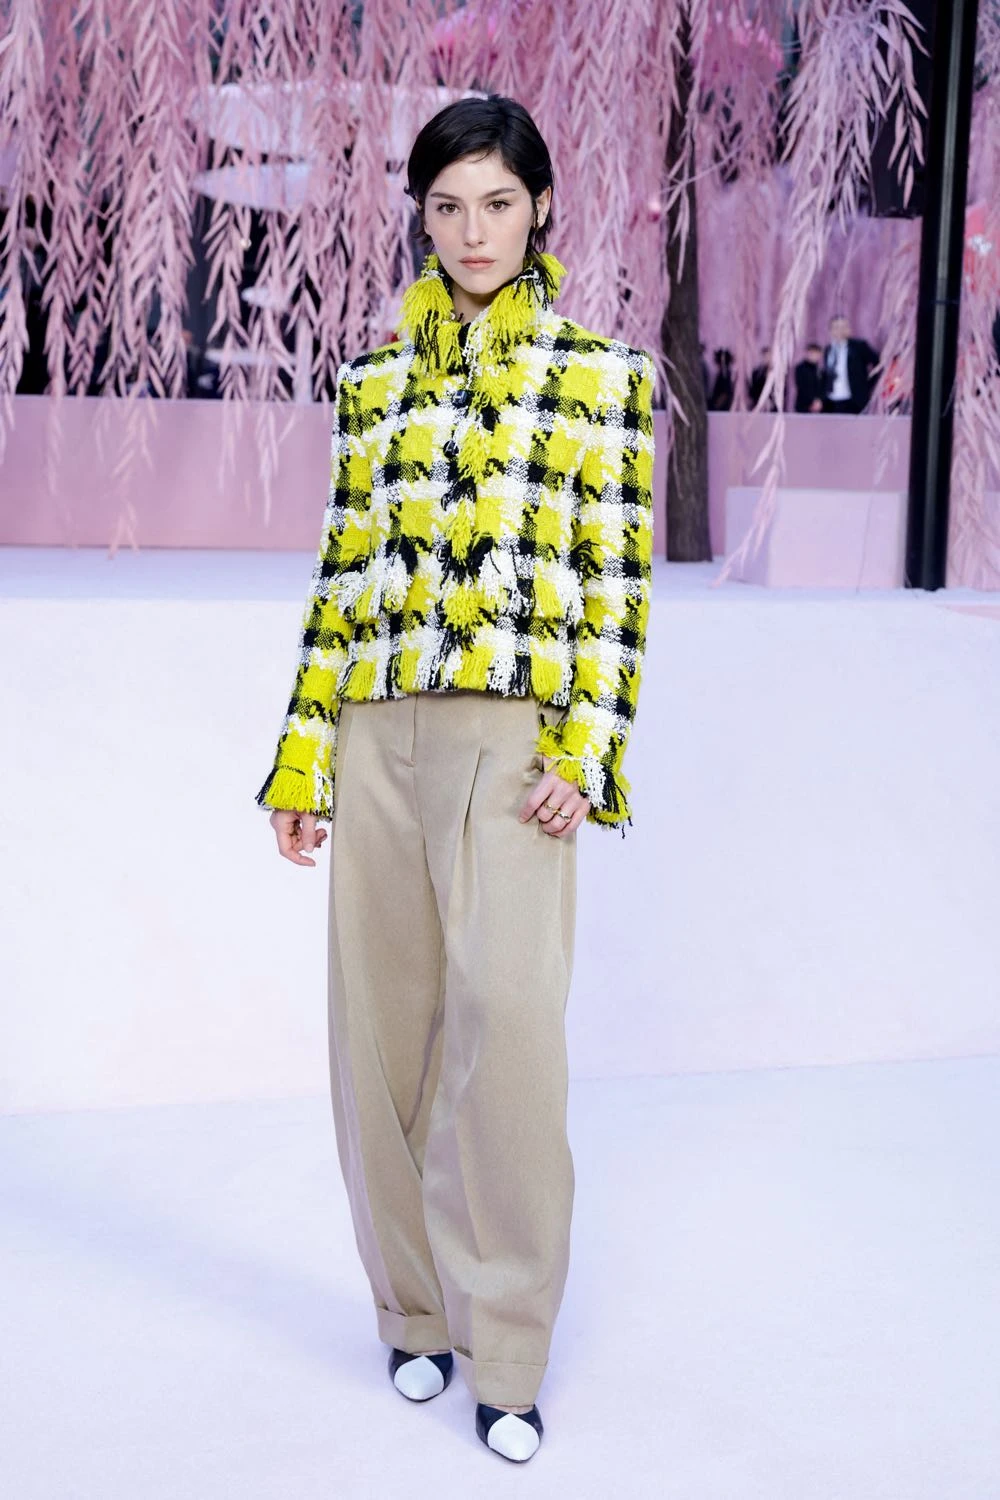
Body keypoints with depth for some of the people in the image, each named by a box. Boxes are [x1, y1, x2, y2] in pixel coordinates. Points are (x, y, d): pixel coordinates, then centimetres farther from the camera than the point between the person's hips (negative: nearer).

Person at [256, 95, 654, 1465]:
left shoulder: (603, 375, 5)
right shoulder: (375, 378, 13)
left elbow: (617, 583, 0)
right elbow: (343, 569, 13)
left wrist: (585, 752, -10)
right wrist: (304, 754, 9)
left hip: (512, 738, -4)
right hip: (378, 738, 4)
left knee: (506, 1011, -16)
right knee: (383, 1025, 7)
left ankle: (503, 1352, -2)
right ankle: (418, 1310, 24)